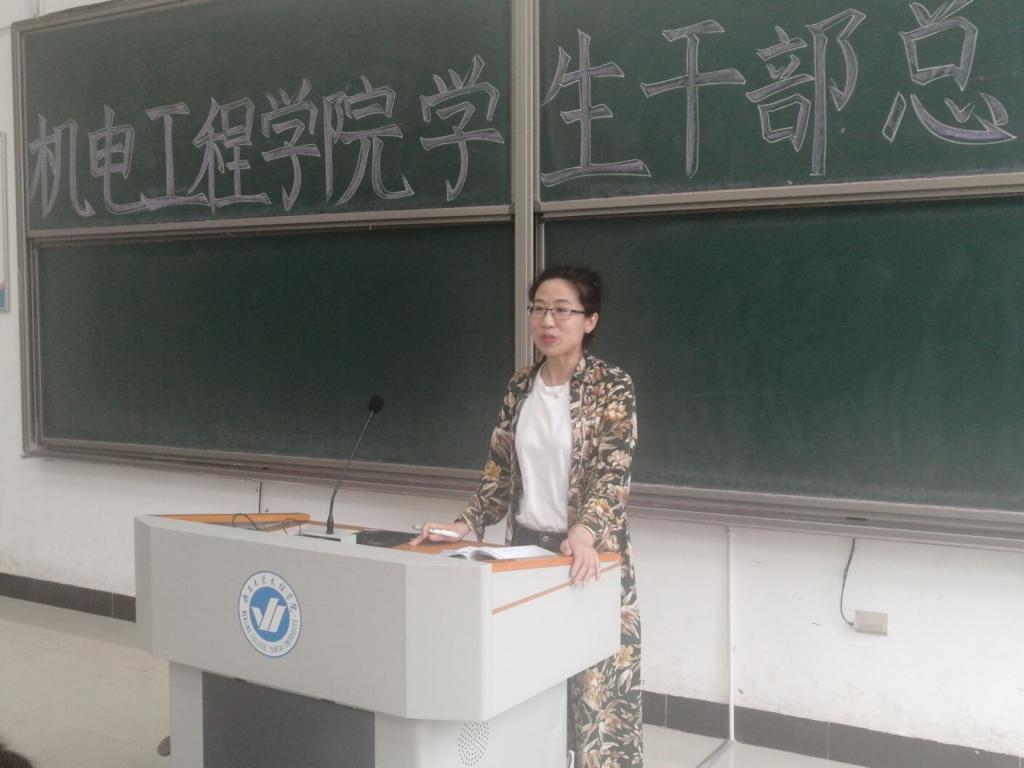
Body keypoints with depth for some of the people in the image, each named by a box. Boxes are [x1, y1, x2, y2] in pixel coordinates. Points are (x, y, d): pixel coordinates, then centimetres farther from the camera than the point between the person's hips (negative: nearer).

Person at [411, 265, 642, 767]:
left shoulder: (612, 387, -8)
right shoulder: (520, 388, 7)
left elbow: (611, 472, -18)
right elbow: (501, 470, 10)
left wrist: (583, 532, -35)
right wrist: (464, 525, -4)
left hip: (588, 556, -5)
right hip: (526, 549, 5)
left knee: (596, 685, 0)